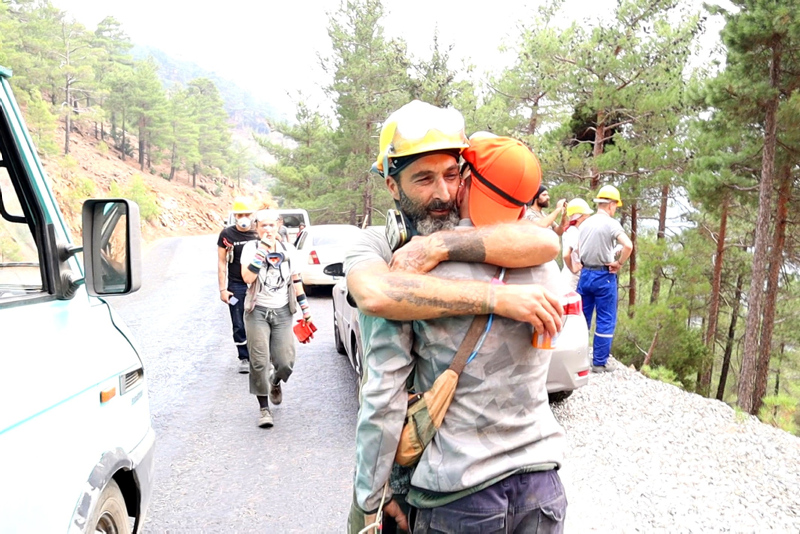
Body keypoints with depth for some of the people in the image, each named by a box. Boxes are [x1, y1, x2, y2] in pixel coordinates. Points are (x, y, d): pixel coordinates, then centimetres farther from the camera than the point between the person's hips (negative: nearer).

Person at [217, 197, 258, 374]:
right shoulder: (227, 234, 0)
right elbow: (221, 263, 2)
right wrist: (222, 289, -2)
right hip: (236, 286, 0)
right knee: (239, 326, 5)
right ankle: (244, 358, 18)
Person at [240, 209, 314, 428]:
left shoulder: (288, 249, 5)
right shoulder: (251, 248, -4)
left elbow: (296, 281, 11)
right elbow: (247, 277, -20)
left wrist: (305, 308, 9)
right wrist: (263, 250, -22)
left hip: (282, 312, 2)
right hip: (258, 311, -2)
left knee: (285, 362, -3)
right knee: (259, 362, -5)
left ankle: (275, 383, 32)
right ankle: (264, 408, 8)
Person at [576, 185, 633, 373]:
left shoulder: (585, 223, 9)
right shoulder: (611, 223, -11)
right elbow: (628, 245, -24)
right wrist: (619, 263, -12)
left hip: (585, 274, 6)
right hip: (604, 276, -6)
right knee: (605, 321, 2)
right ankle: (599, 363, 5)